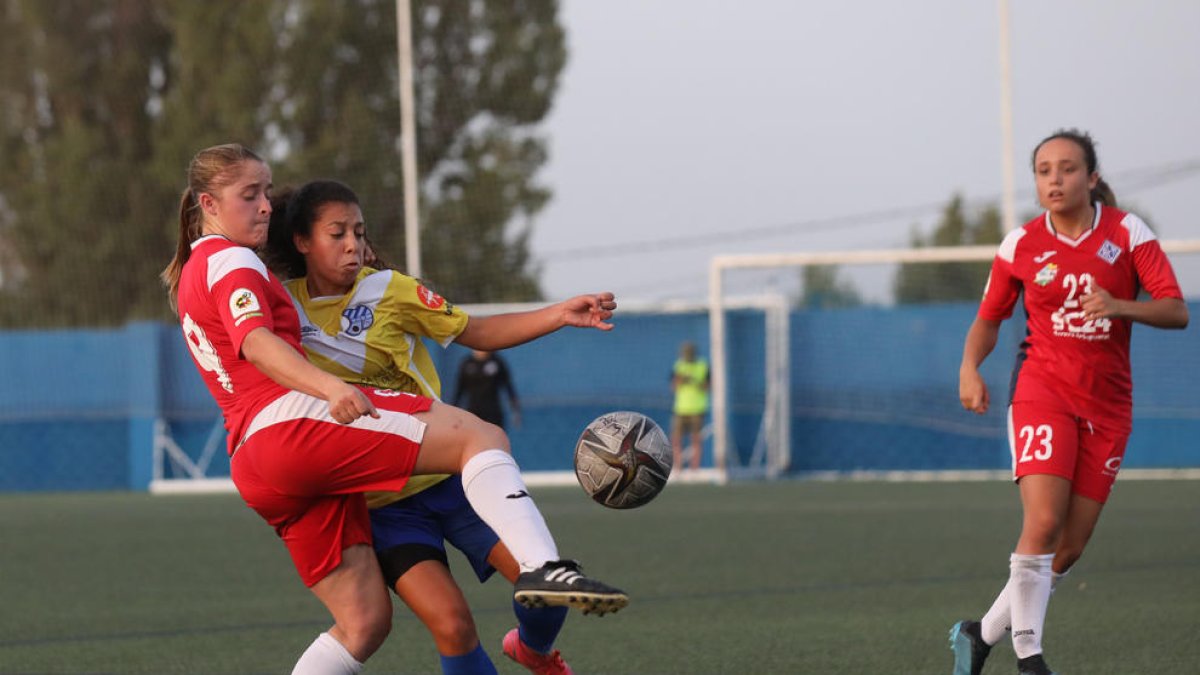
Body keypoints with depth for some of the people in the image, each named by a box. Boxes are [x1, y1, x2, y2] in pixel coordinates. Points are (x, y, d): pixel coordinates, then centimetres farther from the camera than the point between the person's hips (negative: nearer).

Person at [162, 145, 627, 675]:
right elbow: (256, 341, -17)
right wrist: (330, 387, -33)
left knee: (364, 622, 9)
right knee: (480, 437, -17)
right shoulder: (231, 260, 1)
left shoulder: (189, 279, 31)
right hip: (292, 420, -10)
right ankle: (542, 566, -41)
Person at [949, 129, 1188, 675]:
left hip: (1107, 405, 2)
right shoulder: (1020, 246, 0)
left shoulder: (1127, 232, -3)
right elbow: (989, 318, 12)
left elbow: (1176, 311, -8)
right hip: (1042, 390, -2)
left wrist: (1120, 306, -27)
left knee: (1070, 549, 2)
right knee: (1043, 522, -21)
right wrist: (970, 368, -8)